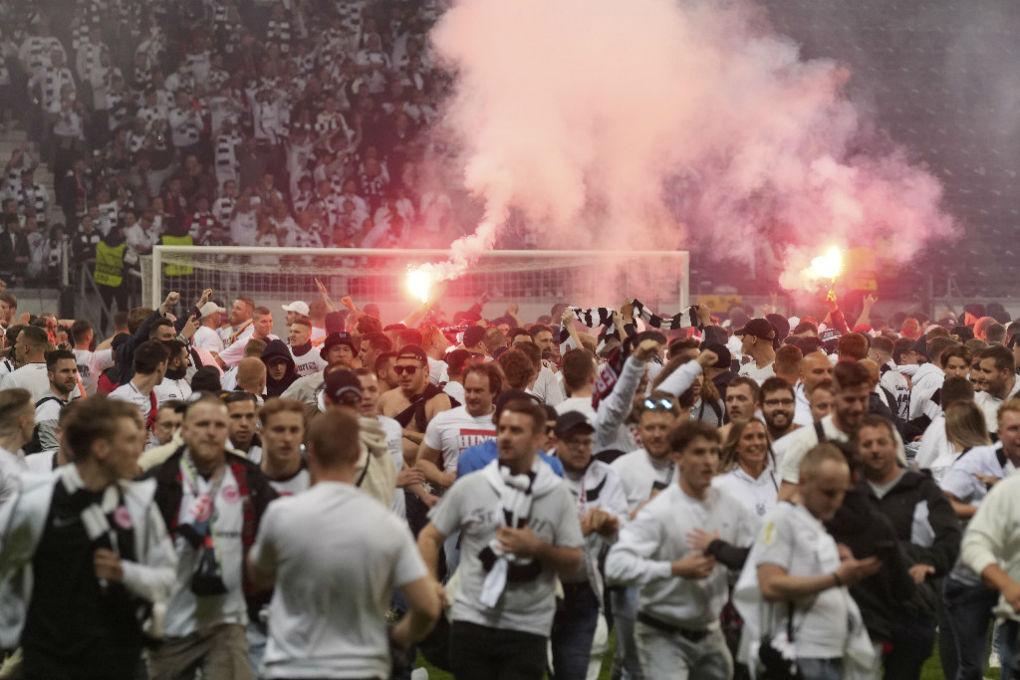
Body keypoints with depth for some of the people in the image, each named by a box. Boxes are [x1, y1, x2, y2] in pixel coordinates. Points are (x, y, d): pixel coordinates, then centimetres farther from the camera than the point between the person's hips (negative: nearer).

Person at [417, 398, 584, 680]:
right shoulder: (469, 487, 2)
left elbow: (574, 563, 3)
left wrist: (537, 548, -14)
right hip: (471, 622, 1)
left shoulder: (558, 495, 1)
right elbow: (430, 537, 8)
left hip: (528, 628, -1)